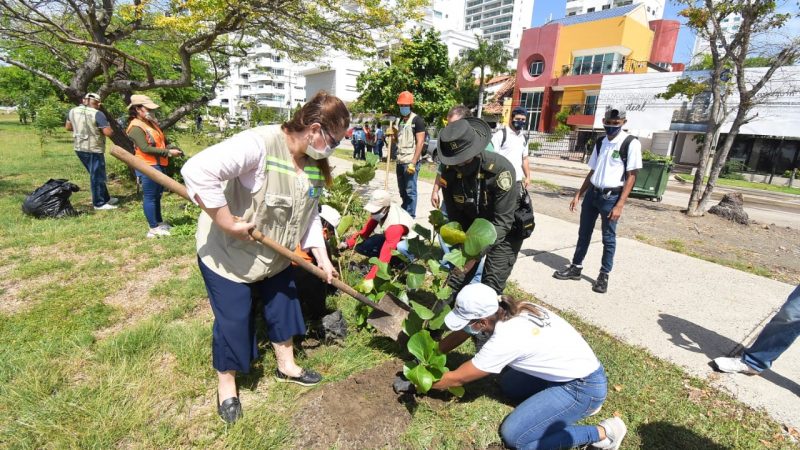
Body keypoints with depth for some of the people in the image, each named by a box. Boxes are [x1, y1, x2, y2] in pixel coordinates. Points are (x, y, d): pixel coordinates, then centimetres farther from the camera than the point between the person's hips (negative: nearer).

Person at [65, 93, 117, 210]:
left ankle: (106, 198, 27)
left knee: (95, 174, 18)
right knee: (97, 176, 1)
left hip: (79, 148, 8)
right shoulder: (97, 114, -16)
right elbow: (108, 132, -21)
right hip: (94, 149, -8)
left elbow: (68, 127, 20)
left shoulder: (73, 111, 7)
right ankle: (99, 203, 7)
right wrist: (108, 128, 0)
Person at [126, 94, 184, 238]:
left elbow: (161, 141, 19)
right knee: (149, 197, -3)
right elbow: (145, 148, -22)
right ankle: (153, 228, 4)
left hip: (158, 165, 10)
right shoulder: (136, 127, -14)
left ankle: (159, 222, 31)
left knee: (157, 195, 18)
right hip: (148, 167, -10)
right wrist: (168, 152, -21)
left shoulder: (151, 123, 15)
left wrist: (173, 148, 0)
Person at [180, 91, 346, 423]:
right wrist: (228, 223, -34)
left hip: (275, 255, 7)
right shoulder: (259, 143, -31)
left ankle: (286, 366, 43)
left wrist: (322, 257, -2)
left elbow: (310, 215, 3)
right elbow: (198, 171, -39)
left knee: (284, 307, 18)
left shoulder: (315, 164, -5)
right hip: (227, 252, -7)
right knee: (233, 320, 7)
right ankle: (226, 384, 35)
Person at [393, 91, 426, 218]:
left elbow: (420, 143, -13)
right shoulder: (398, 120, 15)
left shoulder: (417, 120, -7)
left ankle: (410, 216, 4)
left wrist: (413, 163, -19)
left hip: (410, 162, -7)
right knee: (402, 190, 15)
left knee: (410, 190, -5)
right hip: (400, 161, 7)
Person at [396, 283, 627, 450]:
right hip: (569, 370, 8)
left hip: (585, 387, -8)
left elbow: (456, 379, -18)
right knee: (508, 385, 16)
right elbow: (460, 335, 6)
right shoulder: (500, 308, -9)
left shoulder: (505, 340, -30)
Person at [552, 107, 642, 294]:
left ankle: (604, 275, 20)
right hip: (592, 193, 6)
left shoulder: (631, 143, -9)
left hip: (611, 197, -6)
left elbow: (631, 176, -11)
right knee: (584, 233, 13)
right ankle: (576, 267, 26)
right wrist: (578, 194, 11)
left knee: (608, 238, 6)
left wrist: (620, 204, -16)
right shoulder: (600, 142, 9)